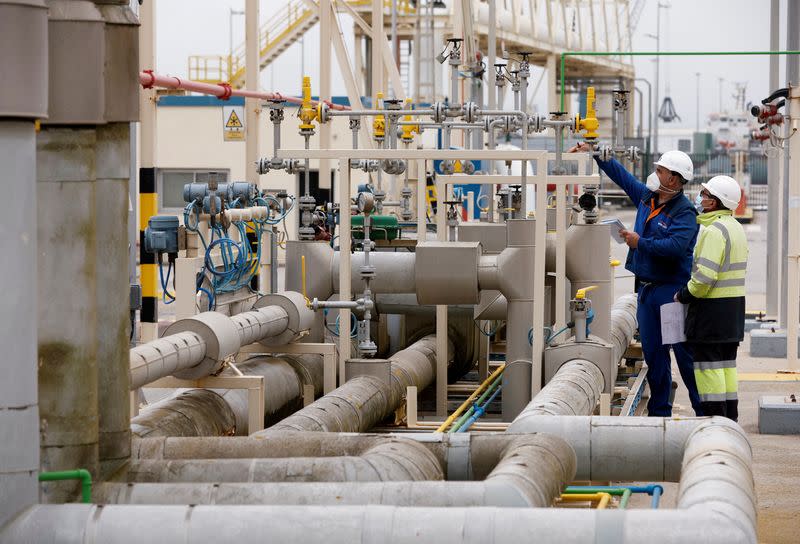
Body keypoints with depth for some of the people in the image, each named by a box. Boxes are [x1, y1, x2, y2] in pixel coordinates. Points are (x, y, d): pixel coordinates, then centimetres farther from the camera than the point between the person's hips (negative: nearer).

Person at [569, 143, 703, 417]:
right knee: (653, 354, 10)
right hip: (647, 289, 8)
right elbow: (622, 175, 23)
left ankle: (704, 412, -2)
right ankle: (659, 412, 17)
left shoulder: (684, 212, -14)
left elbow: (675, 246, -28)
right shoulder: (646, 197, 11)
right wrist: (594, 152, 24)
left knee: (685, 355, -7)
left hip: (672, 291, -8)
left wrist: (641, 243, -20)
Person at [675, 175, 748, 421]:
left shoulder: (715, 230, -19)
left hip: (712, 308, -10)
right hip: (734, 305, 10)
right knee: (726, 364, 14)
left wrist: (683, 295, -10)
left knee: (708, 366, -5)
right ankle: (730, 418, 17)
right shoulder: (735, 227, 13)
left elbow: (704, 276, -26)